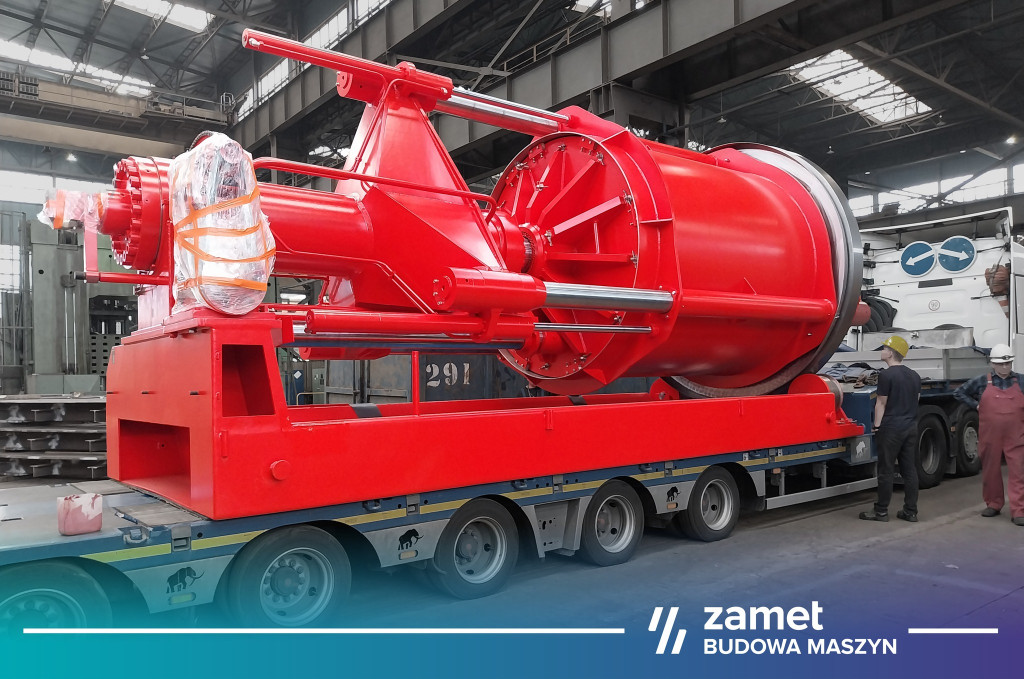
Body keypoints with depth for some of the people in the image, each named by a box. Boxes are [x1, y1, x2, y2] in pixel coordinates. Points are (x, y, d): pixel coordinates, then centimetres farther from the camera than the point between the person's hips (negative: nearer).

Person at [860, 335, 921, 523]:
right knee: (909, 470, 10)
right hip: (911, 427, 7)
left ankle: (881, 511, 4)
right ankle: (911, 511, 14)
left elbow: (881, 403, -12)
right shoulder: (914, 376, 11)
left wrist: (876, 425, -5)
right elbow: (916, 400, 17)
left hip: (891, 428, -7)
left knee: (886, 470, -1)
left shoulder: (886, 375, -13)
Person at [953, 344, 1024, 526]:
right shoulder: (982, 381, 3)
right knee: (991, 471, 10)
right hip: (990, 437, 1)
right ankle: (993, 505, 24)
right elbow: (959, 392, 12)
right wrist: (976, 405, 2)